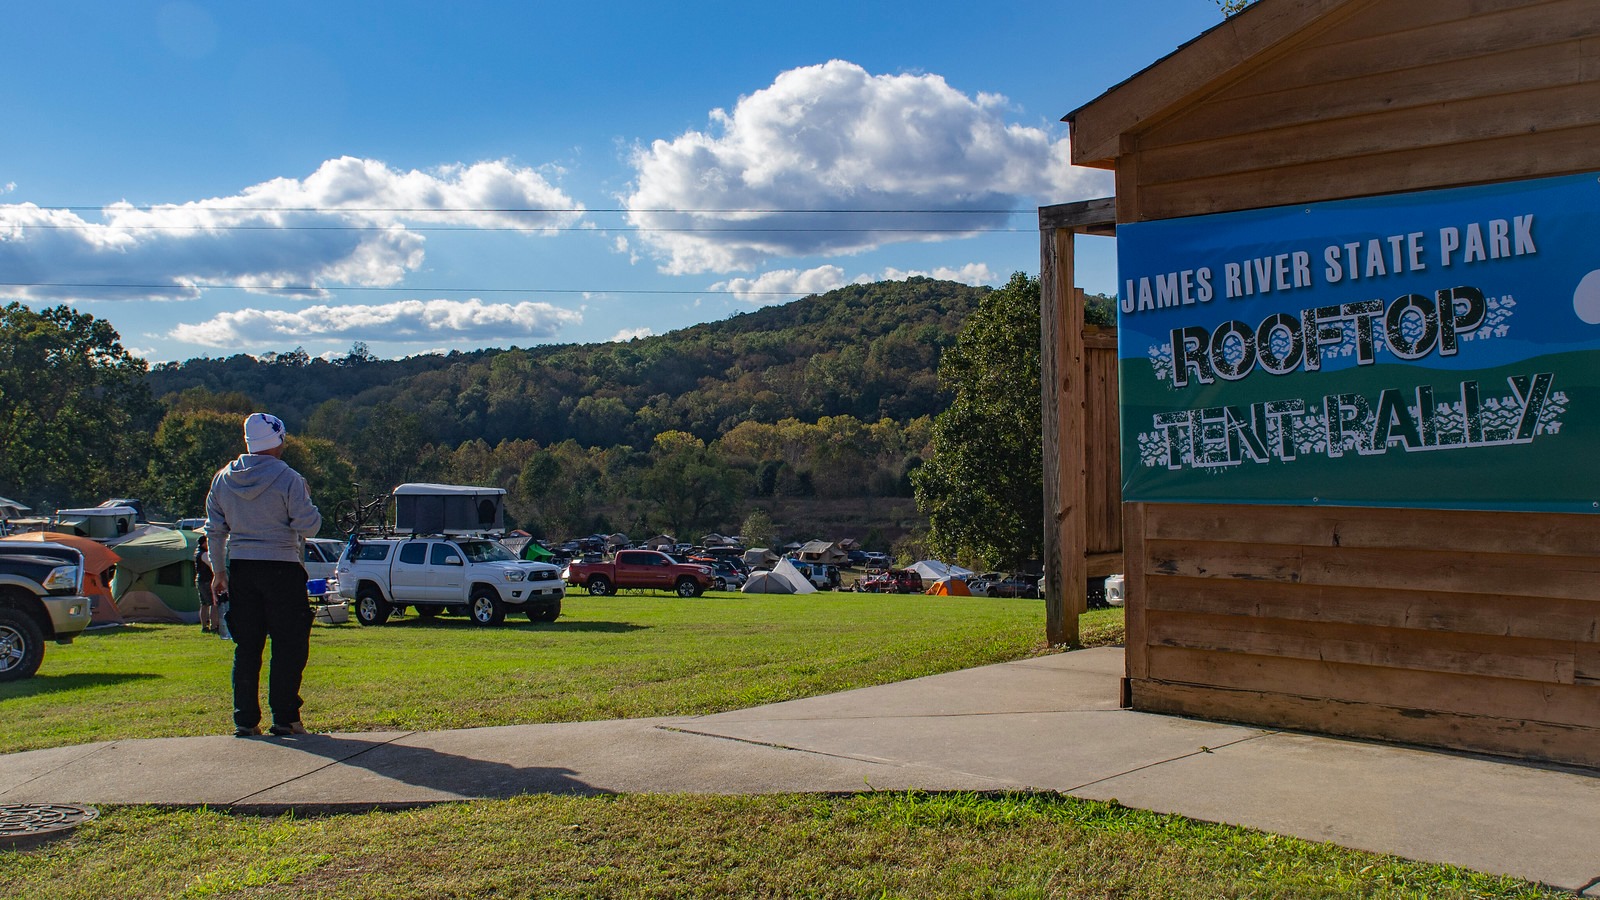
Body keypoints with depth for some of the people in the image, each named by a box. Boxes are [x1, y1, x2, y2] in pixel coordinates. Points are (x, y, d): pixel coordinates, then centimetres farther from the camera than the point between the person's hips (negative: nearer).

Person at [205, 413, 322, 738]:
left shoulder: (223, 478, 6)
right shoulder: (288, 479, -11)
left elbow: (214, 530, 10)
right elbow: (308, 526, -11)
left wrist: (218, 571, 18)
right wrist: (311, 509, 9)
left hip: (240, 568, 5)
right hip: (281, 569, -5)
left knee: (246, 647, 11)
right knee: (289, 646, 3)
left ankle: (245, 719, 12)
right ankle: (284, 717, 1)